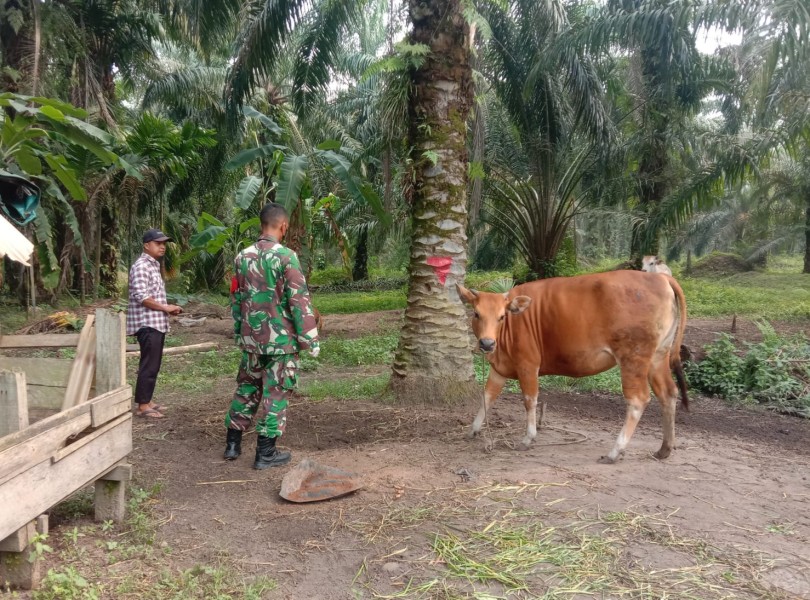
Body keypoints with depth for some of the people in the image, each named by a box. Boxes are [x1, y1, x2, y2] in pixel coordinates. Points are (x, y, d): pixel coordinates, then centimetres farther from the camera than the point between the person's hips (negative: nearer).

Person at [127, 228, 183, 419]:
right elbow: (141, 296, -21)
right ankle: (142, 406, -1)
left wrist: (167, 308, 10)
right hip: (147, 323, -10)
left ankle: (147, 401, 21)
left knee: (154, 365, 13)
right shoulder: (141, 266, -12)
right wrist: (165, 307, -15)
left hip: (157, 323, 10)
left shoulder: (154, 266, 19)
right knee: (149, 365, -7)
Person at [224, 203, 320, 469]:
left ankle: (232, 444, 26)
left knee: (247, 388, 19)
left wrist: (239, 332, 23)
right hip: (281, 338, -6)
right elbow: (299, 300, -16)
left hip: (251, 337, 6)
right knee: (275, 393, 4)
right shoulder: (286, 256, -15)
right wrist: (310, 338, -10)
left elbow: (236, 298, 13)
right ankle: (266, 453, 11)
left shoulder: (243, 256, 5)